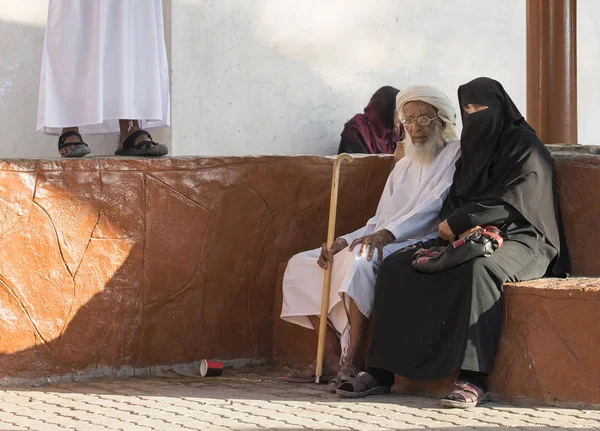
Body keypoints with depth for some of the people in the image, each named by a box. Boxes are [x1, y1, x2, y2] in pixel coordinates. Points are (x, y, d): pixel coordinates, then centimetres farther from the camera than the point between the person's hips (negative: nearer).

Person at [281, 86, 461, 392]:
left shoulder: (455, 156, -1)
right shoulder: (403, 167, 24)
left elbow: (433, 207, -17)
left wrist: (388, 234, -31)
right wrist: (344, 241, 1)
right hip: (385, 245, 9)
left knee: (358, 260, -38)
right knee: (300, 265, -1)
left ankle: (354, 360, -33)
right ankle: (333, 356, -8)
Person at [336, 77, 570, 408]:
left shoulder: (525, 147, -5)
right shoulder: (473, 148, 18)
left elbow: (511, 202, -15)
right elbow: (454, 200, 14)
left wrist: (458, 222, -13)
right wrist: (463, 225, -10)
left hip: (520, 240, -8)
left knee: (478, 268, -42)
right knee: (395, 266, -12)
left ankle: (474, 380, -44)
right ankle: (381, 372, -17)